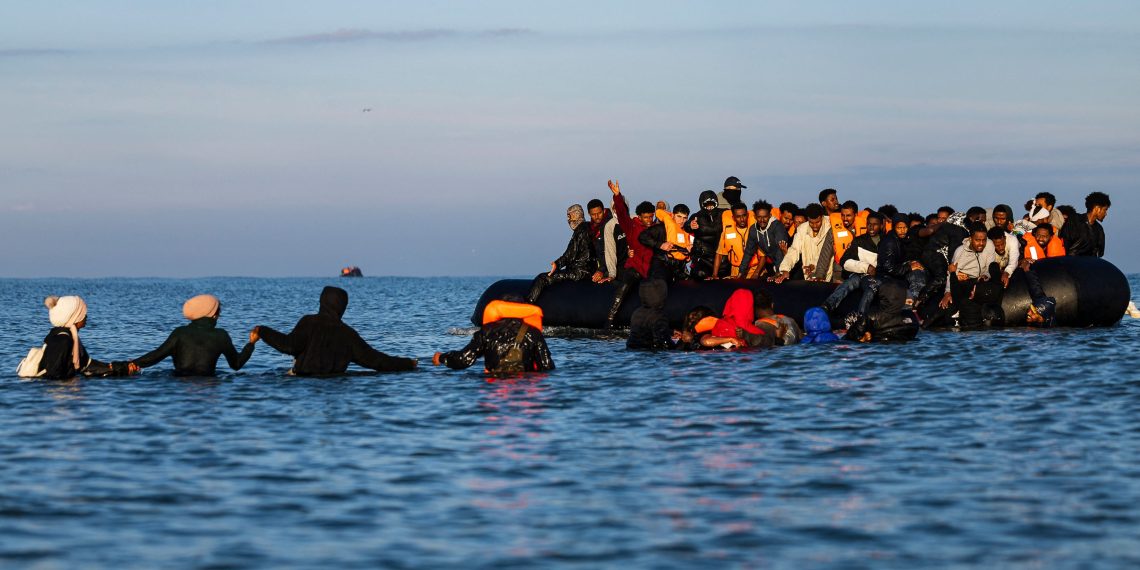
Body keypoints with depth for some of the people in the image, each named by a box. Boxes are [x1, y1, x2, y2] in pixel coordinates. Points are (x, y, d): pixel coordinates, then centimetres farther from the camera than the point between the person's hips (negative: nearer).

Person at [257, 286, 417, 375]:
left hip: (303, 378, -3)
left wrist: (263, 331, -3)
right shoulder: (348, 333, 8)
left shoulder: (309, 322, -1)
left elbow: (290, 346, -14)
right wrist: (407, 364, 17)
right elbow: (371, 358, 9)